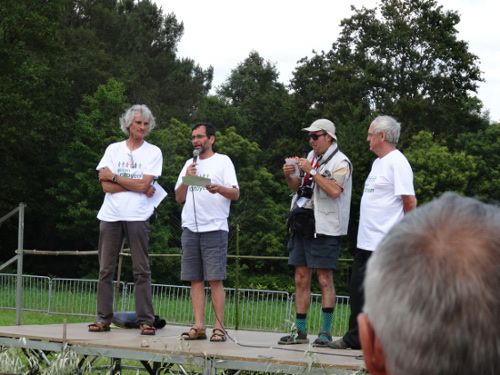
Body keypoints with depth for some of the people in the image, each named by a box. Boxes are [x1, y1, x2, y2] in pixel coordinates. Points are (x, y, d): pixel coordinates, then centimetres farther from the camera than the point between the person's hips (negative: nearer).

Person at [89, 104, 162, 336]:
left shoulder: (153, 152, 5)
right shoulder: (113, 149, 9)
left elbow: (144, 184, -8)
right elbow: (106, 186, -2)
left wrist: (113, 176, -3)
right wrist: (137, 187, -8)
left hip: (137, 218, -2)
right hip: (110, 216, 2)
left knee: (141, 271, -2)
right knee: (105, 270, 3)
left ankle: (145, 320, -1)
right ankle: (103, 319, 8)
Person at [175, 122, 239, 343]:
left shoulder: (222, 161, 4)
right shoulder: (189, 164, 19)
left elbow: (235, 194, -4)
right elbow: (179, 198, 15)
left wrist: (219, 188, -24)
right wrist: (186, 178, -2)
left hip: (214, 228, -5)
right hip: (190, 228, 5)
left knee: (215, 279, -8)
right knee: (195, 279, 2)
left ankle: (219, 327, -7)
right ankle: (198, 326, 3)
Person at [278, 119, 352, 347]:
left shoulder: (340, 162, -7)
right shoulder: (312, 157, 18)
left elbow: (334, 191, -22)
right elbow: (297, 187, 24)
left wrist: (311, 171, -19)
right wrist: (289, 175, 4)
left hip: (324, 229, -8)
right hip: (303, 226, 8)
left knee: (324, 280, -5)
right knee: (301, 279, 8)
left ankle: (325, 332, -1)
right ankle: (300, 332, 13)